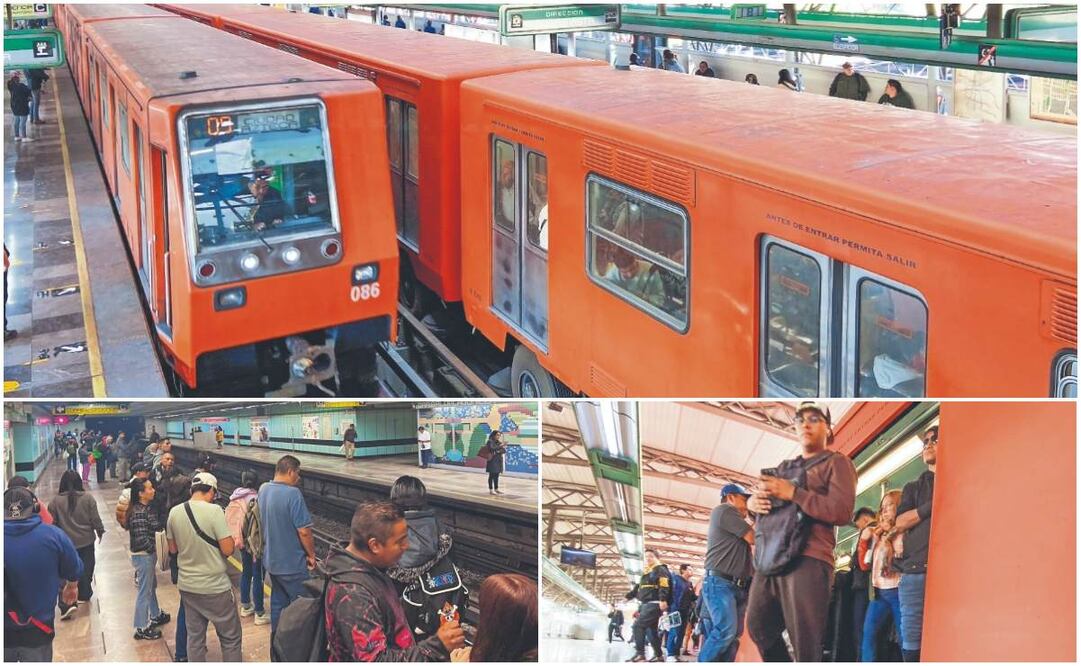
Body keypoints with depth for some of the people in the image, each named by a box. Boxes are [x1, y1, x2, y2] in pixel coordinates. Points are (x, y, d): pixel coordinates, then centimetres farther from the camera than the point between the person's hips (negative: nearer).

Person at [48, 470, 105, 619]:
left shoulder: (56, 501, -8)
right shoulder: (87, 499, -8)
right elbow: (95, 519, -3)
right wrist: (100, 531, 14)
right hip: (86, 541, 1)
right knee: (86, 569, 18)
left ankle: (65, 606, -8)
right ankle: (84, 595, 34)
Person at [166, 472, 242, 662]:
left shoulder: (174, 512, -1)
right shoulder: (214, 511, -18)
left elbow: (173, 549, 10)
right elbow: (228, 549, -18)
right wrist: (231, 538, 2)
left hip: (186, 585, 6)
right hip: (215, 587, -5)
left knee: (194, 636, 15)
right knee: (230, 638, 8)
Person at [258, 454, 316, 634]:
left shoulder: (263, 489, 2)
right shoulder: (292, 493, -23)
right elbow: (304, 531, -22)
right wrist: (311, 555, -9)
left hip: (270, 561, 8)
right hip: (292, 563, -8)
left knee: (278, 602, 19)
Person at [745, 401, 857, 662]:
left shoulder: (836, 463, 6)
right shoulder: (784, 467, 26)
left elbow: (842, 511, -9)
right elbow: (762, 497, 29)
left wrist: (793, 493, -14)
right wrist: (752, 502, 4)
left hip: (807, 561, -7)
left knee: (805, 647, -7)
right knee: (759, 629, 11)